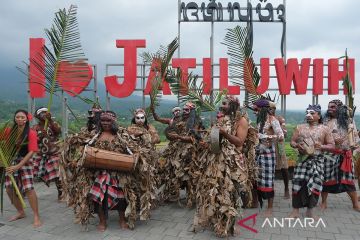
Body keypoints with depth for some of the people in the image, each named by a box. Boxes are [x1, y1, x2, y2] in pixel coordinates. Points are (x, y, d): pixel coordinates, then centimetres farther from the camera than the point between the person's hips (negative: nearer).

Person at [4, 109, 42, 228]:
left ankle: (36, 217, 0)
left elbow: (31, 152, -15)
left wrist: (18, 166, -20)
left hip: (25, 162, -5)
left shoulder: (31, 133, -10)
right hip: (10, 162, 5)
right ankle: (20, 212, 28)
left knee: (29, 189, -12)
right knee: (9, 188, 6)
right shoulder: (9, 131, 2)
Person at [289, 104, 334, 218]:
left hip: (317, 160, -1)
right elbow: (292, 142, 11)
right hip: (302, 159, 1)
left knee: (314, 184, 0)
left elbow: (331, 145, 3)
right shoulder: (300, 127, 9)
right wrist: (297, 145, -12)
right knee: (298, 183, -2)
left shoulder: (325, 129, 5)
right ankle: (295, 211, 7)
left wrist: (322, 146, -17)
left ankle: (310, 210, 17)